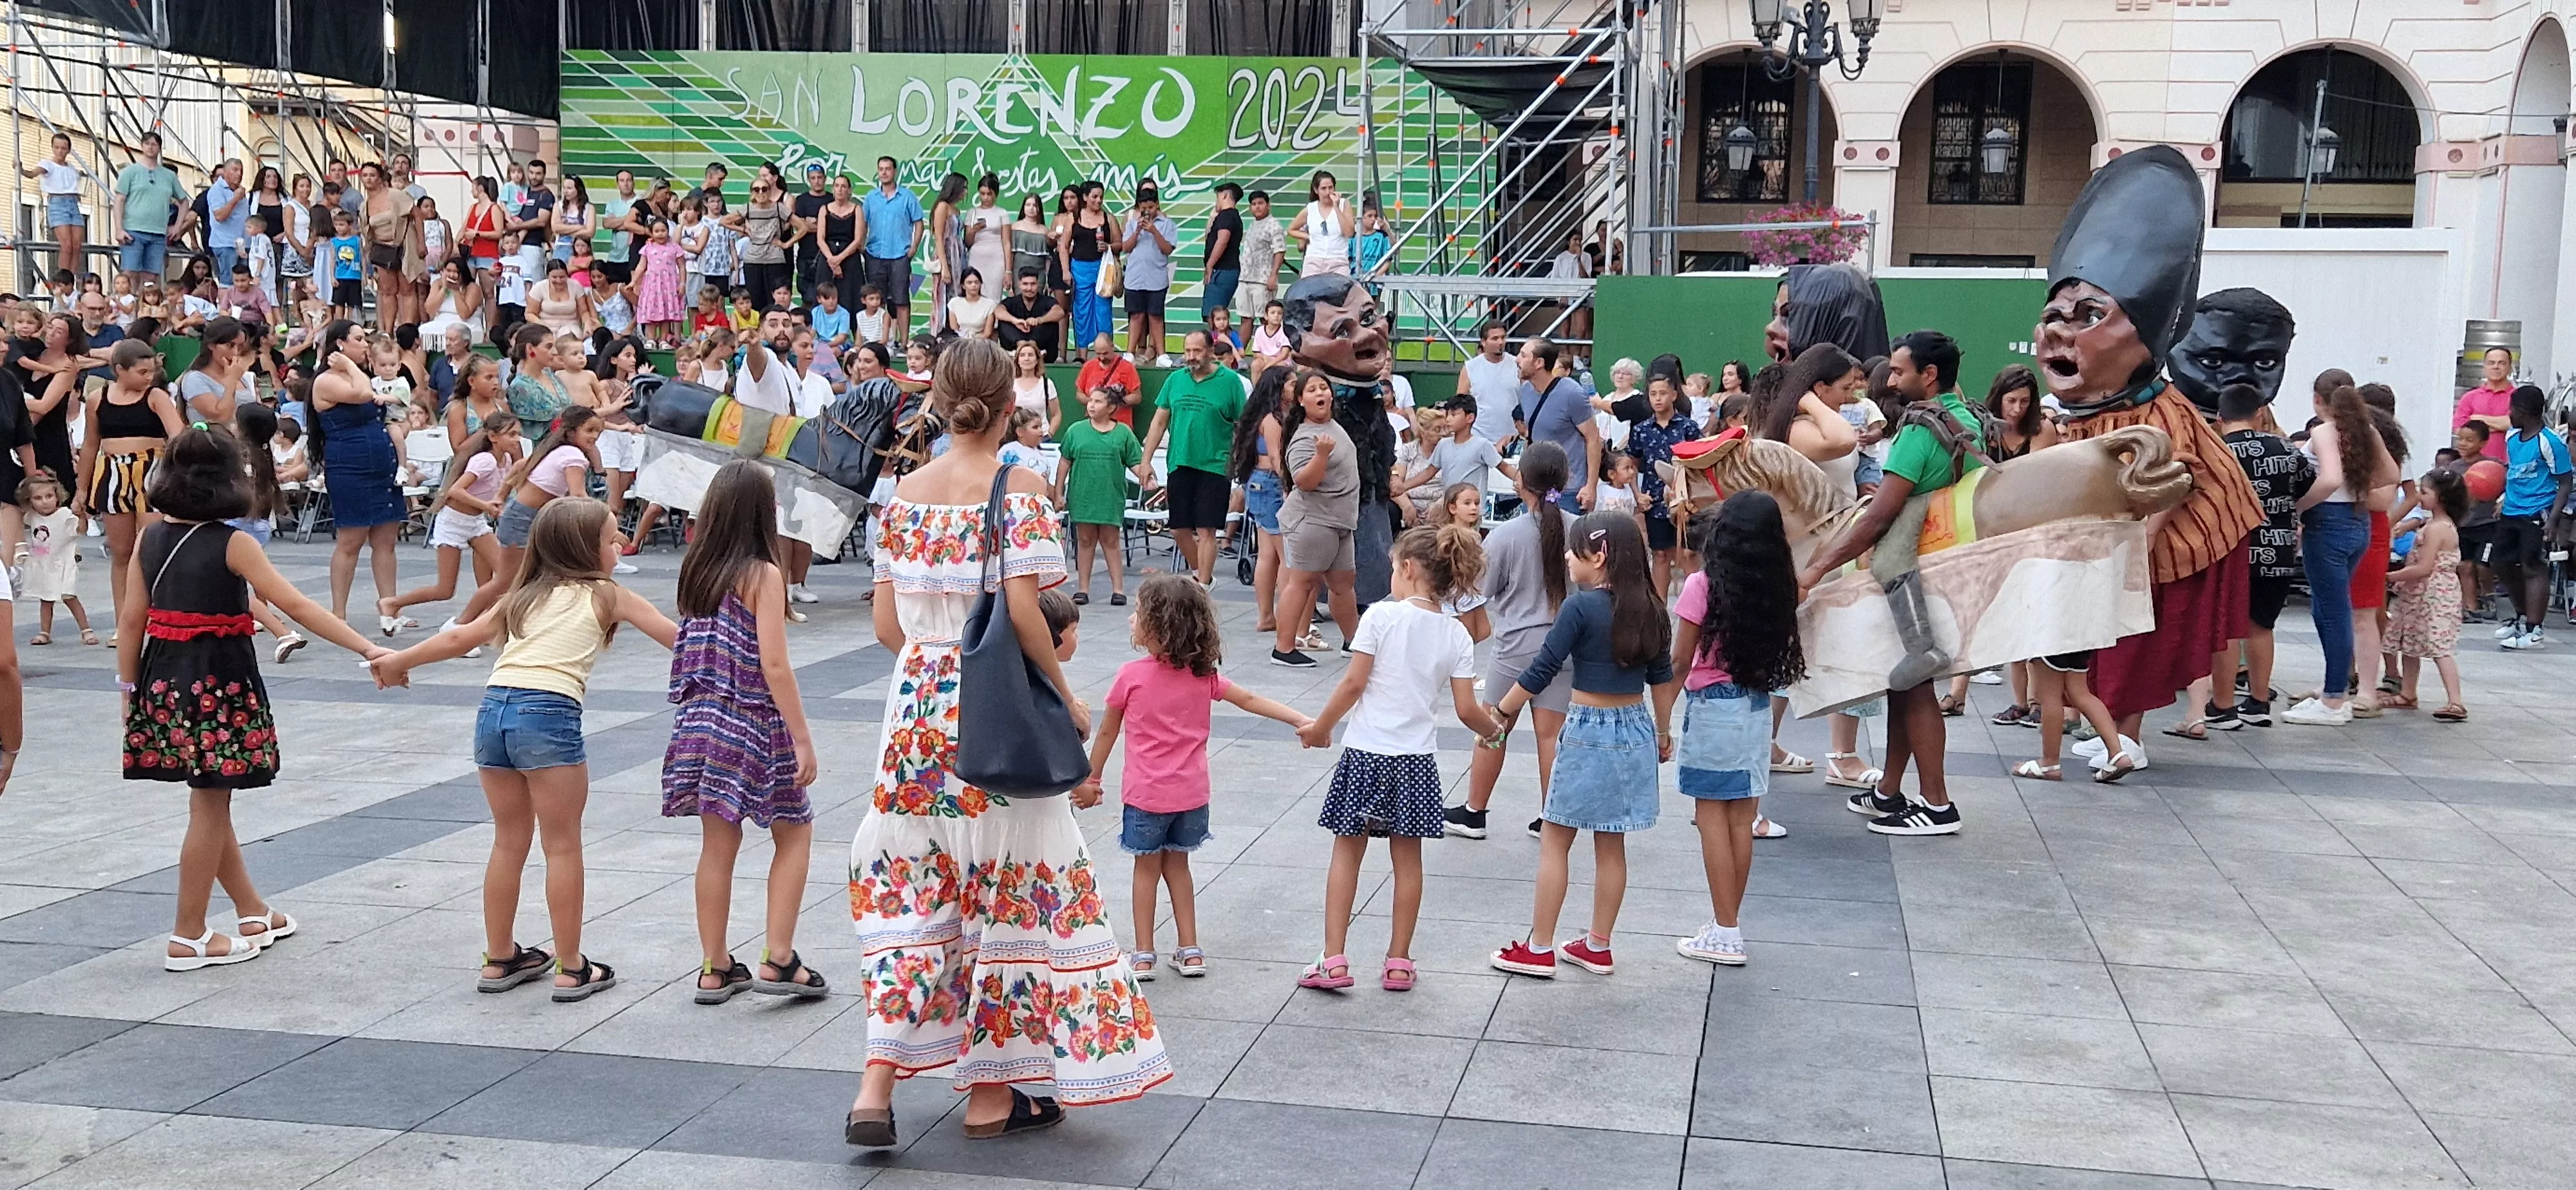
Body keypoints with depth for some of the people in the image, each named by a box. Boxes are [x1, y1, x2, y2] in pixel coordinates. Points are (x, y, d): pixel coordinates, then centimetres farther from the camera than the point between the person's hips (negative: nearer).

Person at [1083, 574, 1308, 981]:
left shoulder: (1131, 676, -12)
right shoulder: (1204, 675, -2)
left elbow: (1106, 733, -4)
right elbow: (1250, 701, 2)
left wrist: (1091, 781, 7)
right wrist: (1302, 721, 8)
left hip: (1145, 794, -3)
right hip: (1191, 792, 3)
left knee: (1147, 867, 10)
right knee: (1177, 864, 18)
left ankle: (1143, 956, 12)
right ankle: (1189, 951, 19)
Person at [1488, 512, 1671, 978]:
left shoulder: (1582, 606, -16)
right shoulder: (1649, 608, 4)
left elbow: (1541, 671, -14)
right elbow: (1662, 677, 12)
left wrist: (1498, 712, -3)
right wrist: (1663, 732, 22)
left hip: (1589, 733, -7)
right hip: (1636, 730, 7)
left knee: (1554, 840, 4)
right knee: (1611, 845, 13)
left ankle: (1539, 949, 7)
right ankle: (1598, 947, 21)